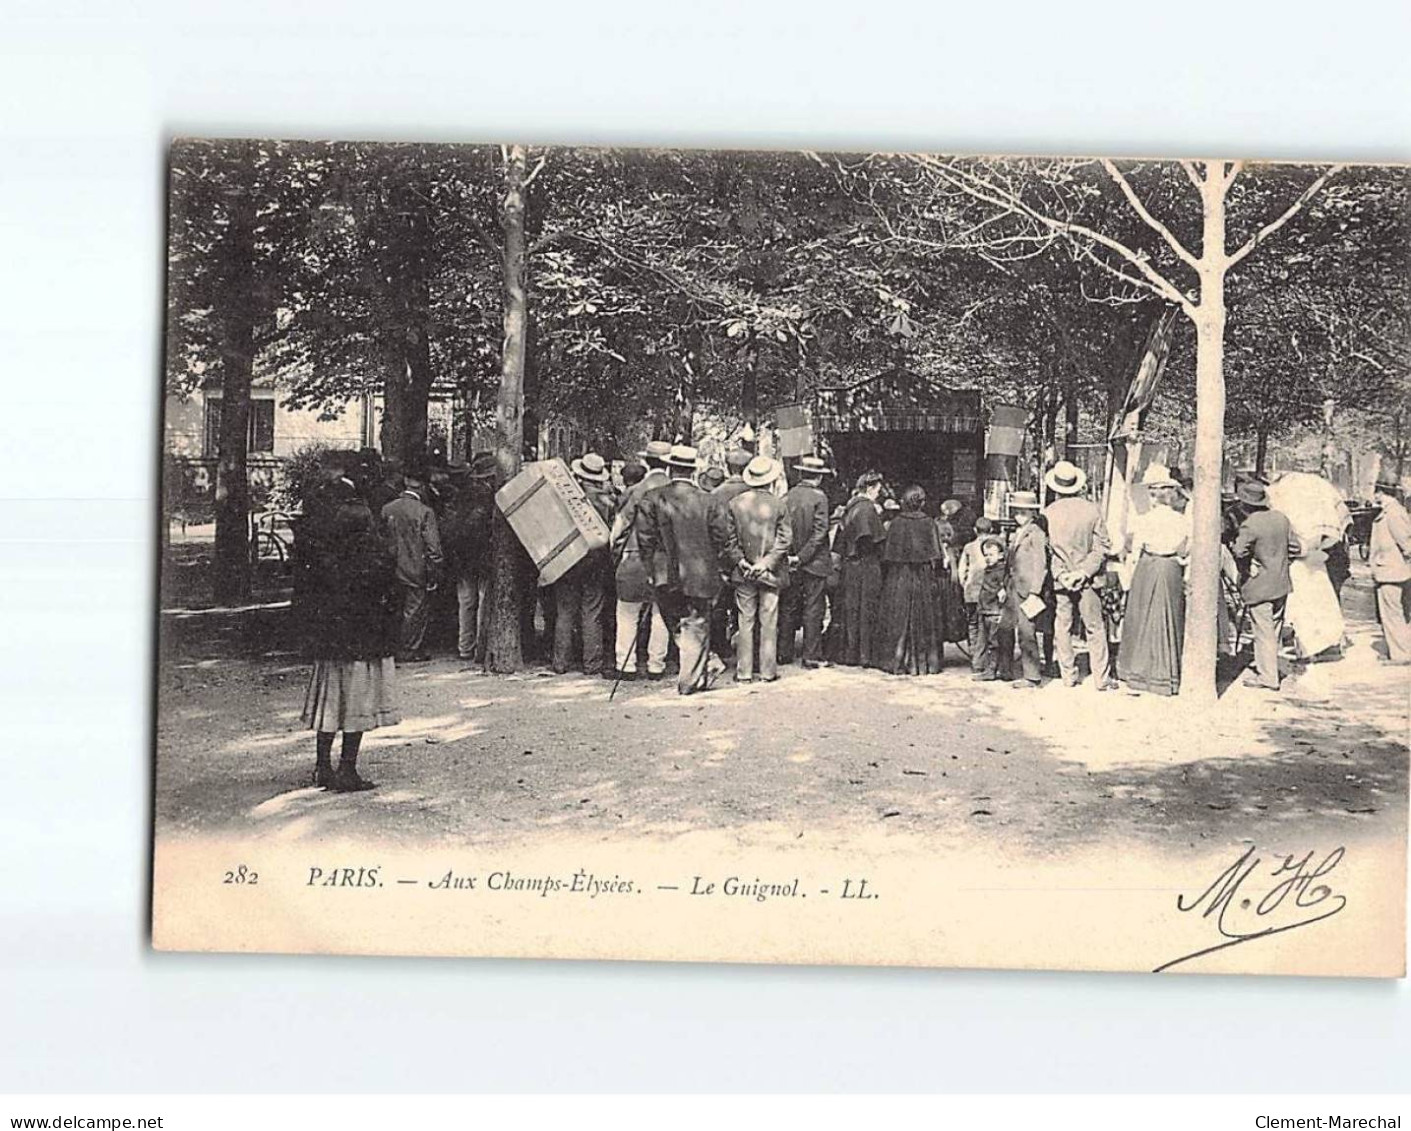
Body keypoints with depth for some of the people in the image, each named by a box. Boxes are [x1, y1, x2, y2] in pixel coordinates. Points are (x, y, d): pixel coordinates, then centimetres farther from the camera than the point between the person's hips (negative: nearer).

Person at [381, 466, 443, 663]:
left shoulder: (387, 509, 0)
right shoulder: (425, 512, -14)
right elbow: (432, 546, -13)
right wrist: (435, 575, -6)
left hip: (394, 571, 5)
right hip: (416, 571, -5)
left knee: (403, 610, 16)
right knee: (416, 610, 4)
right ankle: (410, 651, 7)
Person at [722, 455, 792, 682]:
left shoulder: (733, 504, -3)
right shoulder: (778, 504, -6)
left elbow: (729, 538, -3)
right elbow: (785, 540, -7)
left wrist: (739, 561, -1)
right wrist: (766, 562, -7)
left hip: (743, 573, 1)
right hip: (771, 573, -1)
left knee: (745, 622, 6)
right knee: (769, 623, 5)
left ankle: (743, 672, 7)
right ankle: (768, 671, 8)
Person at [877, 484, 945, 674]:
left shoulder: (897, 523, -7)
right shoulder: (928, 523, -2)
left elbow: (888, 554, -5)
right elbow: (934, 554, -3)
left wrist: (885, 578, 4)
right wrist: (932, 577, 4)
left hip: (899, 576, -2)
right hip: (923, 578, 2)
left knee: (899, 618, 3)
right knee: (923, 618, 10)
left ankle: (898, 661, 2)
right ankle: (924, 660, 12)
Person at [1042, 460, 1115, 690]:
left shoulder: (1049, 513, -7)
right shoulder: (1091, 509, -6)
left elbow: (1046, 549, -7)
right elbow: (1103, 546, -6)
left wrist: (1060, 574, -6)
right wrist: (1085, 571, -7)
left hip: (1059, 579, 0)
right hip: (1087, 580, 0)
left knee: (1062, 628, 9)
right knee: (1095, 629, 7)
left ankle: (1069, 677, 10)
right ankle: (1102, 679, 6)